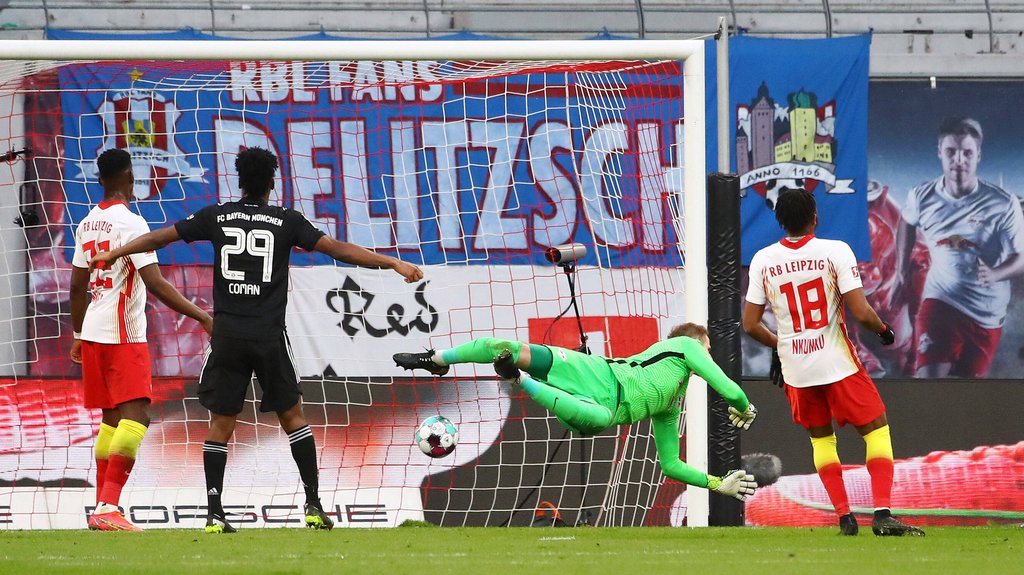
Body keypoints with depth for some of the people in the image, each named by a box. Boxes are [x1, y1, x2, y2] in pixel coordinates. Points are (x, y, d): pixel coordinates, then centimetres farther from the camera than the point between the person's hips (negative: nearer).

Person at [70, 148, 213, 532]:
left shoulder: (87, 225, 13)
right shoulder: (130, 223, -12)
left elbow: (77, 287, 19)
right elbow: (155, 284, -19)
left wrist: (78, 335, 30)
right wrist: (202, 317, -19)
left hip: (93, 332, 9)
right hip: (123, 334, -9)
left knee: (113, 417, 16)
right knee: (136, 415, -14)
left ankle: (102, 508, 16)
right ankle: (108, 507, -26)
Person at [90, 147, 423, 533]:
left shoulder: (217, 217, 5)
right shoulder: (286, 221, 1)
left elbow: (161, 237, 13)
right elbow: (338, 249, -2)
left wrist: (112, 254, 26)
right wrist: (393, 263, 2)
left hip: (227, 337, 1)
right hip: (270, 335, -1)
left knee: (221, 423, 4)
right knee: (292, 415, 11)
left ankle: (215, 513, -3)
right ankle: (313, 504, 6)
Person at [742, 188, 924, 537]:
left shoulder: (763, 261, 0)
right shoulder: (835, 251, -10)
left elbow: (750, 324, 3)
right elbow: (861, 312, -15)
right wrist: (884, 330, 6)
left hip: (795, 368, 3)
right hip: (838, 362, -3)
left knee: (820, 438, 20)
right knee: (876, 430, 5)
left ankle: (843, 516, 13)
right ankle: (882, 512, -9)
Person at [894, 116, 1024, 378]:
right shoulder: (922, 197, -8)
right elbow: (907, 223, 17)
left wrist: (994, 275, -33)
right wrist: (902, 273, 18)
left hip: (986, 311, 0)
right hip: (940, 300, 0)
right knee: (928, 377, -20)